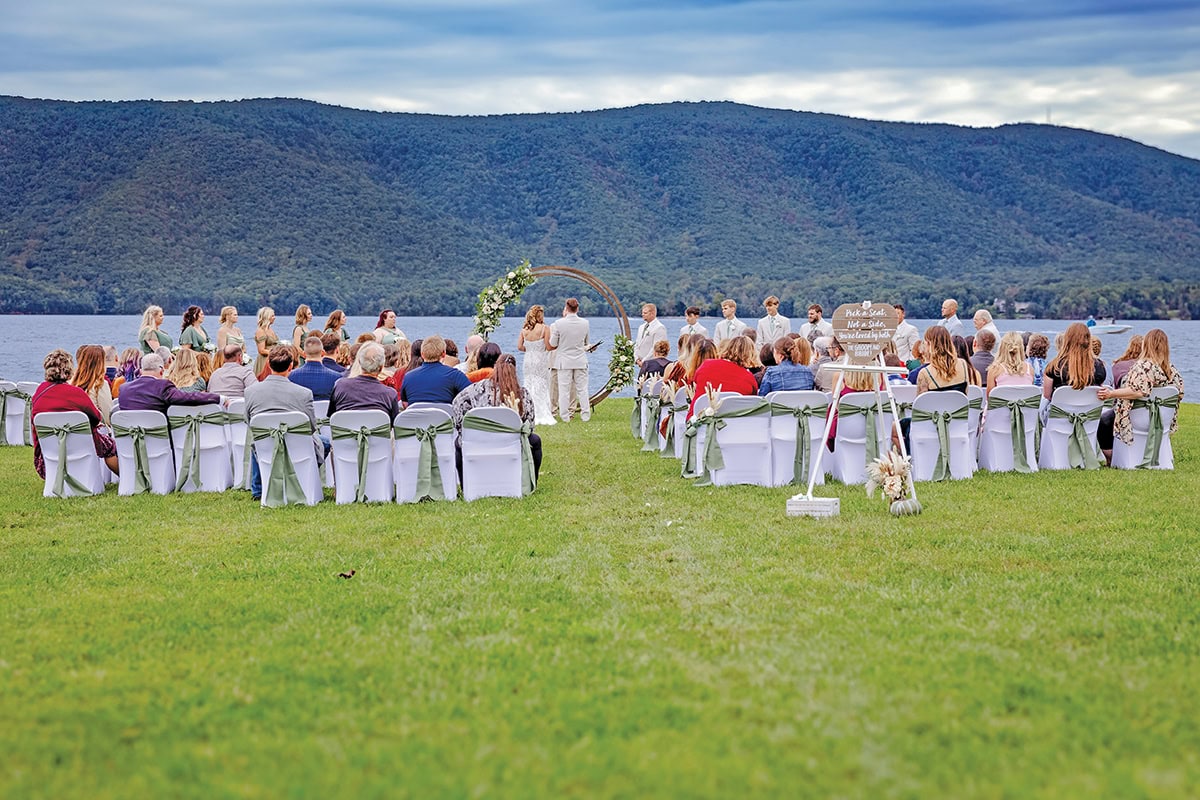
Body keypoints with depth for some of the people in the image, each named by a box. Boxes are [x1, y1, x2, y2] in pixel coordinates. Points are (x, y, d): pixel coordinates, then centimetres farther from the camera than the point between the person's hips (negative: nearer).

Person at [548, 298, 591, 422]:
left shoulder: (559, 324, -13)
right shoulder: (585, 323, -4)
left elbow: (552, 345, -6)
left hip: (564, 361, -2)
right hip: (581, 361, 2)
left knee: (564, 390, 4)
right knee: (582, 389, 9)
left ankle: (565, 416, 6)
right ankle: (585, 415, 11)